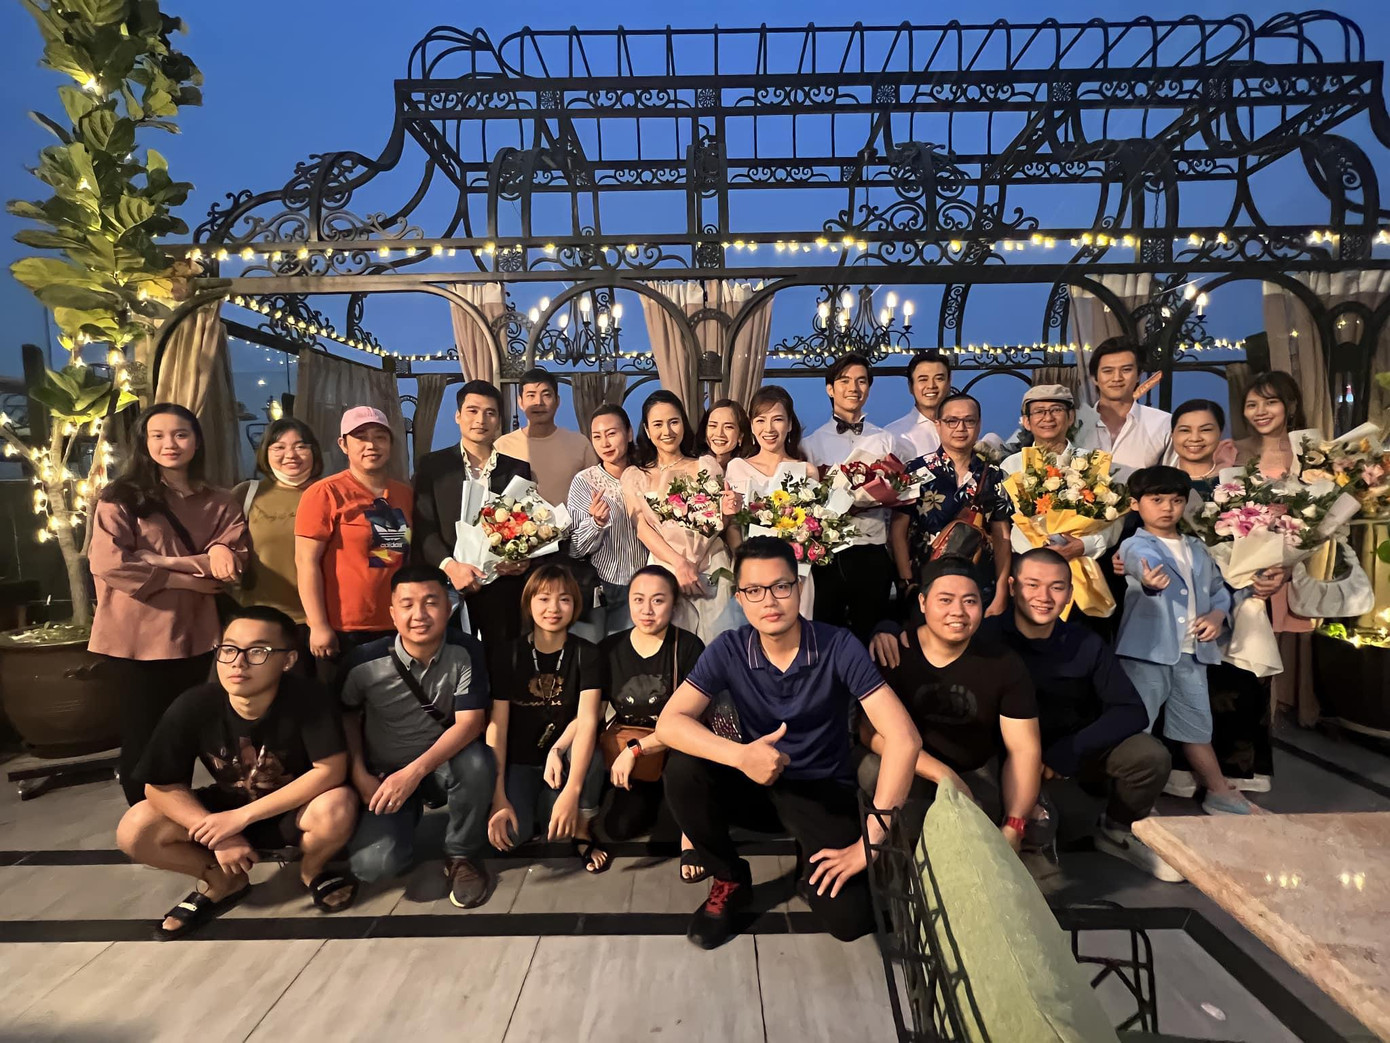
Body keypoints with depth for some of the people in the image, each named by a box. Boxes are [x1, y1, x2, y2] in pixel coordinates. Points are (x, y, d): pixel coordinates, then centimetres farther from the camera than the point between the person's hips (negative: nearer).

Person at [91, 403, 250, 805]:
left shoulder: (220, 503, 8)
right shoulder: (121, 498, -1)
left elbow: (233, 567, -3)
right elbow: (110, 564, -14)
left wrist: (155, 561, -16)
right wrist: (196, 570, -14)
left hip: (192, 637, 3)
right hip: (133, 638, -3)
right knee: (142, 741, 6)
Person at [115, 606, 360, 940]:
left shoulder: (304, 698, -29)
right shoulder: (193, 706, -21)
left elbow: (331, 771, -31)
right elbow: (160, 786, -12)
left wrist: (243, 816, -28)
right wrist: (218, 835, -21)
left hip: (294, 811, -3)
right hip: (228, 807, 3)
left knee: (337, 806, -35)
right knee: (133, 833, -16)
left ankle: (312, 869, 3)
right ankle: (226, 882, 11)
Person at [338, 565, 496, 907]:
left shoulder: (465, 651, -18)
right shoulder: (366, 661, -17)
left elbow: (470, 722, -22)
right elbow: (347, 714, 4)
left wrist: (415, 771, -31)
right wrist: (358, 774, -5)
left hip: (442, 764, 0)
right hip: (384, 774, 1)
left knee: (476, 761, -35)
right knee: (373, 864, -23)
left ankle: (463, 855, -5)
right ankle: (409, 815, 15)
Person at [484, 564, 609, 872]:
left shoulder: (586, 654, -11)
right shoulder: (508, 653, -8)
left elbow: (587, 720, -24)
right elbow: (497, 724, -13)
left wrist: (572, 792, -38)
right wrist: (498, 797, -22)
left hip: (563, 760, 0)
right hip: (517, 761, 1)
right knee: (511, 834, -26)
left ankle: (583, 830, -6)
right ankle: (526, 806, 8)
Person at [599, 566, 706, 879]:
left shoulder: (688, 647, -13)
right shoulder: (610, 649, -3)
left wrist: (635, 750, -24)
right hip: (628, 761, 3)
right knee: (620, 827, -19)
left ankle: (690, 834, -8)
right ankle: (662, 805, 18)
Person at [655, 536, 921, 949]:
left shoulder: (839, 647, -19)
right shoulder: (728, 649, -12)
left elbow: (903, 738, -24)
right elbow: (669, 723, -20)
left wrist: (871, 841, -27)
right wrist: (740, 755, -38)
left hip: (823, 790, -2)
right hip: (756, 783, 2)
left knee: (850, 917, -25)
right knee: (682, 768, -27)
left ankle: (811, 866, 12)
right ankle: (729, 880, 0)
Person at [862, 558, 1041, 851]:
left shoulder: (1004, 664, -6)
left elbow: (1024, 749, -8)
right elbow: (871, 730, -18)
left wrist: (1013, 827, -21)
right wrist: (943, 775, -27)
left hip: (976, 776, 3)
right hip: (907, 772, -3)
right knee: (874, 771, -33)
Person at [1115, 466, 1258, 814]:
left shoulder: (1196, 548, 16)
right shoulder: (1134, 545, -6)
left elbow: (1219, 588, 24)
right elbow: (1144, 561, -30)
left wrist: (1217, 615, 3)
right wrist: (1148, 580, -53)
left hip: (1191, 654, 6)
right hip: (1147, 653, -6)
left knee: (1197, 728, 19)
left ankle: (1220, 794, 35)